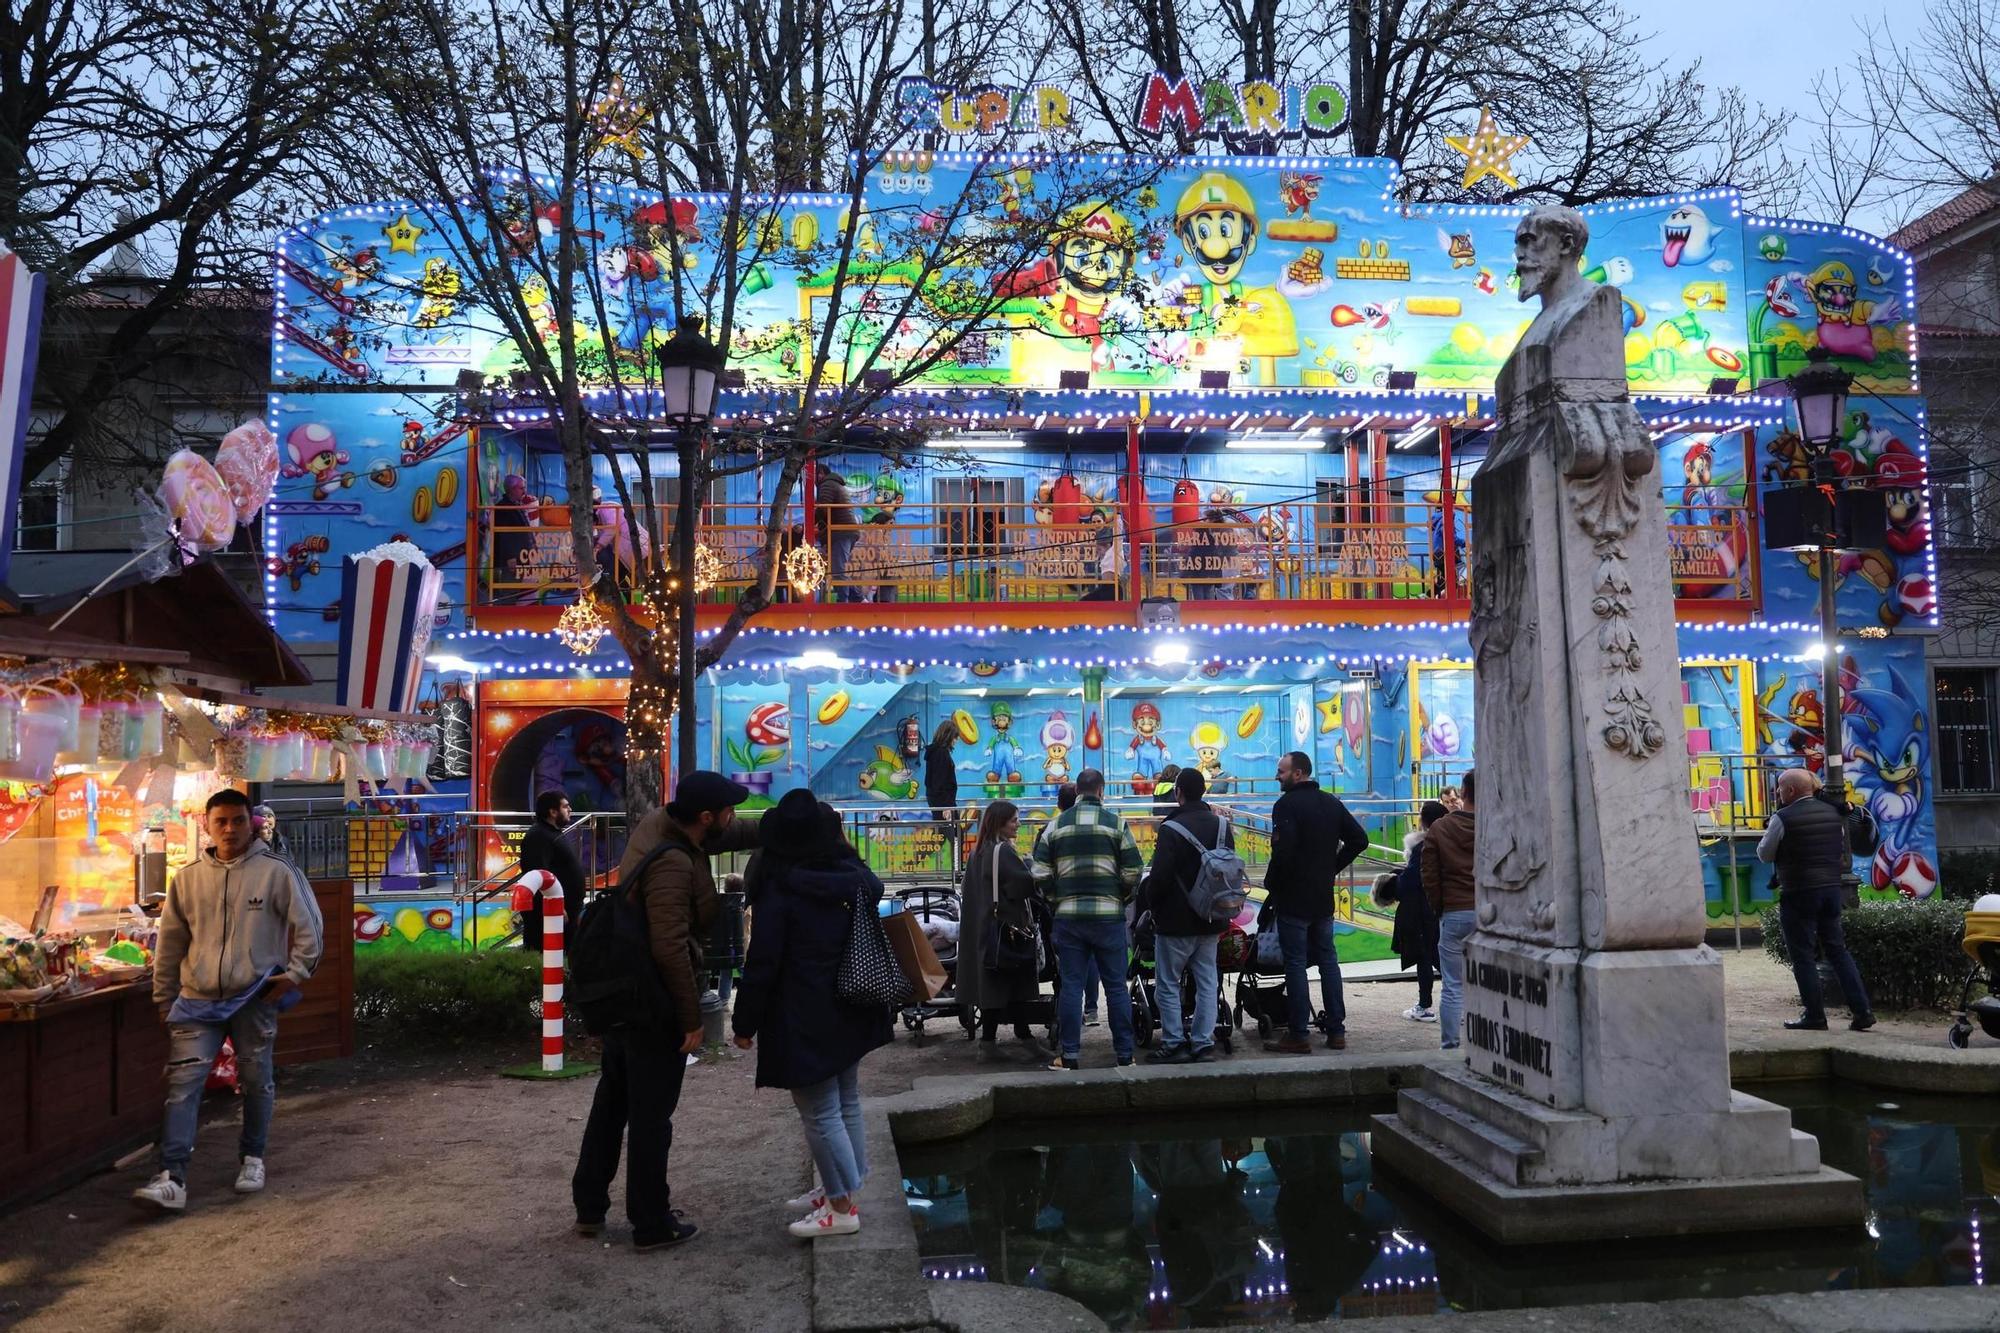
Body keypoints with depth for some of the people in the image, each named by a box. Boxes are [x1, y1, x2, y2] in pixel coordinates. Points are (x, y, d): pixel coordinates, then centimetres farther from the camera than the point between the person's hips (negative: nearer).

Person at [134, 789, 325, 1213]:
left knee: (256, 1080, 10)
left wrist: (295, 973, -5)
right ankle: (172, 1178, -7)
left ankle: (251, 1158, 29)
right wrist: (163, 1000, 14)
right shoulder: (188, 878, 5)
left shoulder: (277, 872, -5)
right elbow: (171, 942, 12)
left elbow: (308, 927, 1)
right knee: (183, 1082, -7)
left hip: (255, 999, -2)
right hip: (199, 1000, 2)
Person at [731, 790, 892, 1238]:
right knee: (845, 1103, 18)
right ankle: (840, 1189, 30)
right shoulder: (856, 876, 3)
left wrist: (746, 1022, -6)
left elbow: (762, 962, -14)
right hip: (852, 1012, 8)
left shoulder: (780, 890, -15)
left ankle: (842, 1208, 4)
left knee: (820, 1114, 0)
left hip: (806, 1019, -7)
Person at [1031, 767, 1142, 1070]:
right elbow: (1133, 872, -3)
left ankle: (1070, 1056, 8)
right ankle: (1124, 1054, 10)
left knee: (1071, 986, 6)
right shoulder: (1117, 824, 0)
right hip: (1109, 915, -1)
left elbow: (1041, 874, 1)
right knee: (1116, 986, 6)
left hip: (1068, 917, 1)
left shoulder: (1055, 826, 5)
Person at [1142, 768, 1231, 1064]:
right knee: (1206, 982, 11)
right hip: (1211, 920, 6)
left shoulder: (1171, 829, -17)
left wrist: (1149, 902, 0)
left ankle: (1174, 1043, 5)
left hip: (1176, 921, -6)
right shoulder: (1222, 826, 5)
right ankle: (1203, 1043, 12)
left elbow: (1159, 877, -18)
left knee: (1168, 984, 5)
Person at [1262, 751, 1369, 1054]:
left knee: (1295, 964, -2)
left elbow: (1283, 851, -23)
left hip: (1293, 898, -7)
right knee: (1328, 960, 12)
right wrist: (1333, 867, 12)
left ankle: (1299, 1035, 0)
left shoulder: (1286, 805, -14)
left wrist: (1271, 887, -10)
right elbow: (1359, 839, 11)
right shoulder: (1331, 803, 10)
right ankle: (1336, 1031, 16)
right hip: (1324, 898, 7)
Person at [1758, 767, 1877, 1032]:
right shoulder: (1833, 812, 7)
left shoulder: (1782, 818, -12)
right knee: (1837, 949, 14)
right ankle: (1862, 1010, 10)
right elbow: (1842, 849, 18)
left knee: (1802, 955, 2)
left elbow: (1765, 855, -3)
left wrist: (1768, 832, 11)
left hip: (1798, 893, -6)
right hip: (1832, 888, 6)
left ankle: (1814, 1016, 5)